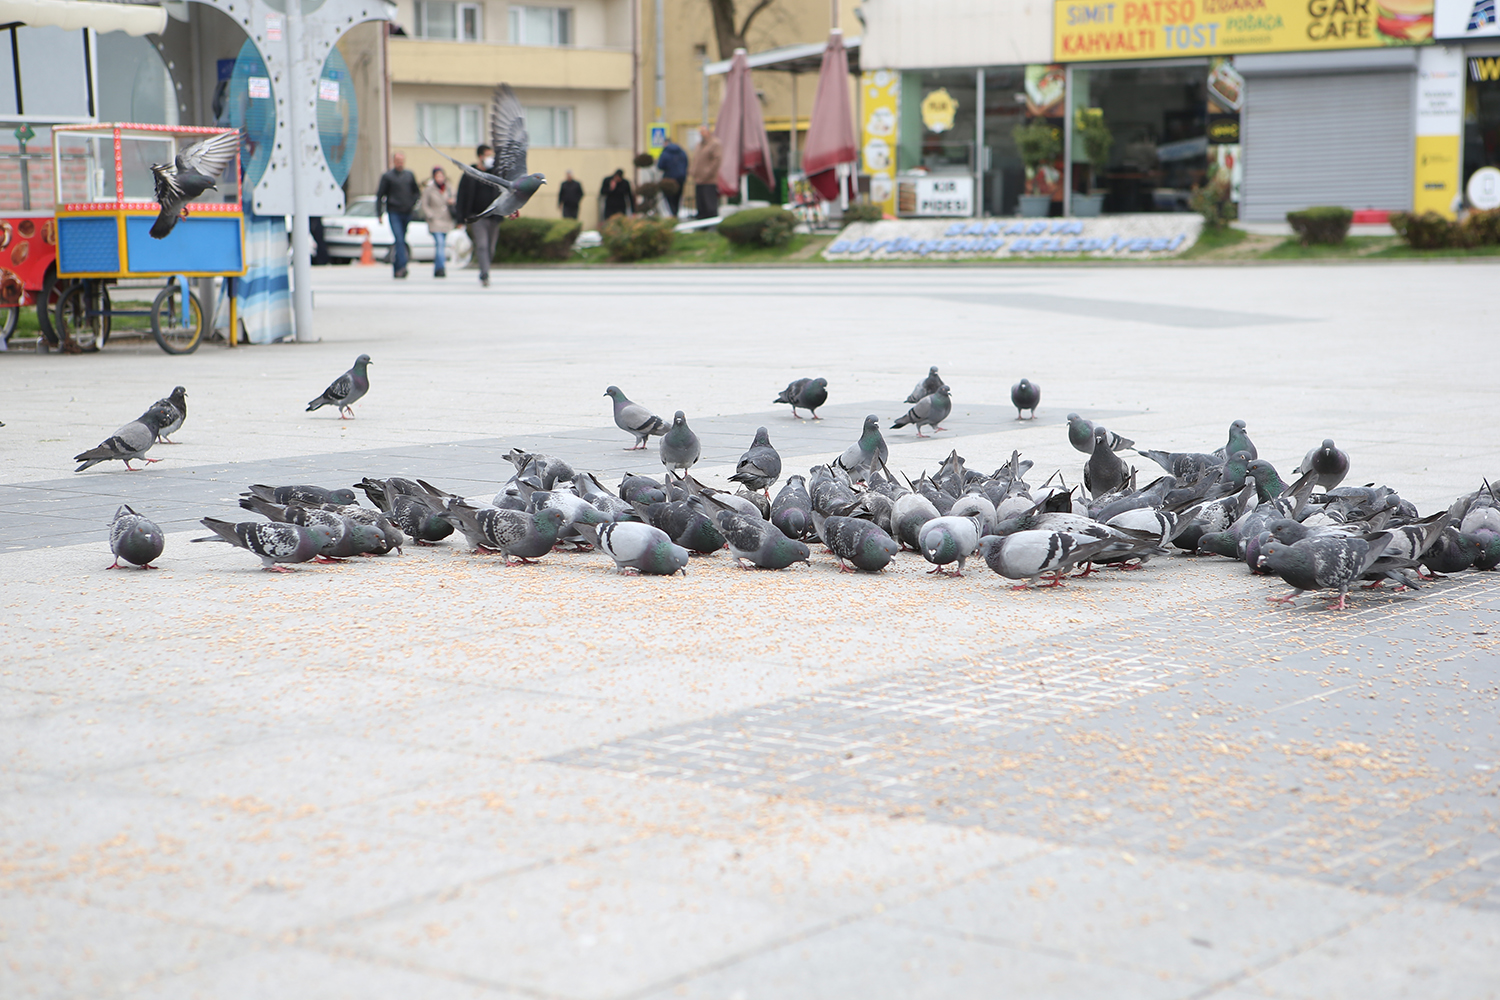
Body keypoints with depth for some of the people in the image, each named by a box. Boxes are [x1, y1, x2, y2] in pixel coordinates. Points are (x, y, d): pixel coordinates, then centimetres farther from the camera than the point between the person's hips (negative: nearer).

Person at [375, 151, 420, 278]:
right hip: (394, 213, -4)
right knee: (399, 240, -17)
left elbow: (417, 192, 22)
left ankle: (396, 269, 15)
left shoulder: (410, 175, 12)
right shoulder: (387, 176, 1)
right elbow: (380, 195, 2)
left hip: (407, 214, 4)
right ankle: (402, 266, -25)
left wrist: (413, 202, 0)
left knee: (401, 241, 8)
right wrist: (379, 214, -5)